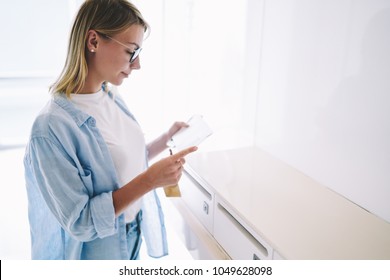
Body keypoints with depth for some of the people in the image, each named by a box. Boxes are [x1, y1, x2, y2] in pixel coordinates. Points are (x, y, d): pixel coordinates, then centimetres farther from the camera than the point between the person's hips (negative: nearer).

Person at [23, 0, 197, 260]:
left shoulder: (113, 98, -5)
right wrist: (150, 180, -30)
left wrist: (167, 139, -4)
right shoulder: (52, 126, -28)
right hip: (97, 251, -6)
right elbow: (80, 223, -25)